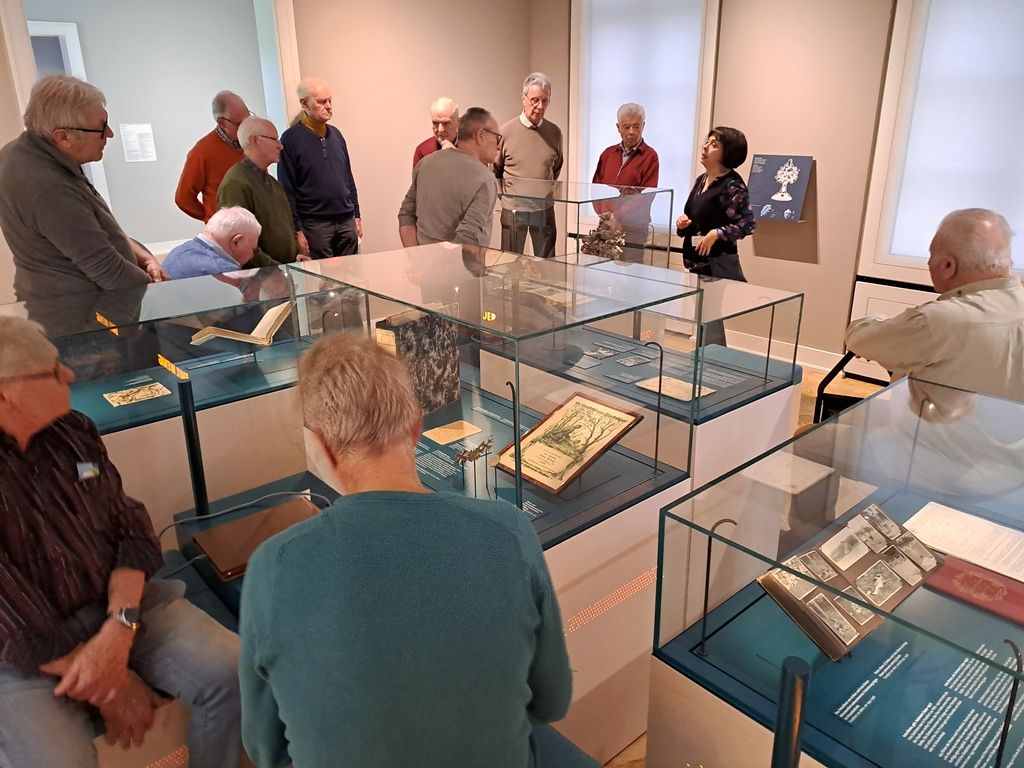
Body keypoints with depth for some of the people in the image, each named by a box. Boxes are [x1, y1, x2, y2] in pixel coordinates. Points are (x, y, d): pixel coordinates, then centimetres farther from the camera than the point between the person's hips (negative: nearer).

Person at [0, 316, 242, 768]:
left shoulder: (73, 432, 0)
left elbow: (131, 532, 1)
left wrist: (119, 630, -14)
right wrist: (108, 690, -12)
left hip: (117, 606, 5)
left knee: (232, 671, -10)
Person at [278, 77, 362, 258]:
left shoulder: (335, 134, 13)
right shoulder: (291, 139, -5)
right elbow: (287, 190, -8)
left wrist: (356, 215, 14)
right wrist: (297, 230, -12)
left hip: (346, 222, 5)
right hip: (314, 225, -5)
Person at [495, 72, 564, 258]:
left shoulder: (555, 133, 2)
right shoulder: (506, 131, -6)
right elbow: (495, 171, 4)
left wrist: (548, 192, 12)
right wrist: (506, 194, 2)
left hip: (544, 210, 2)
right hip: (513, 210, -2)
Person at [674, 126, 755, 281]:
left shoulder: (733, 185, -13)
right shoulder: (701, 180, 12)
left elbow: (748, 225, -18)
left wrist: (716, 234, -24)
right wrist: (683, 221, 2)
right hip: (697, 262, 8)